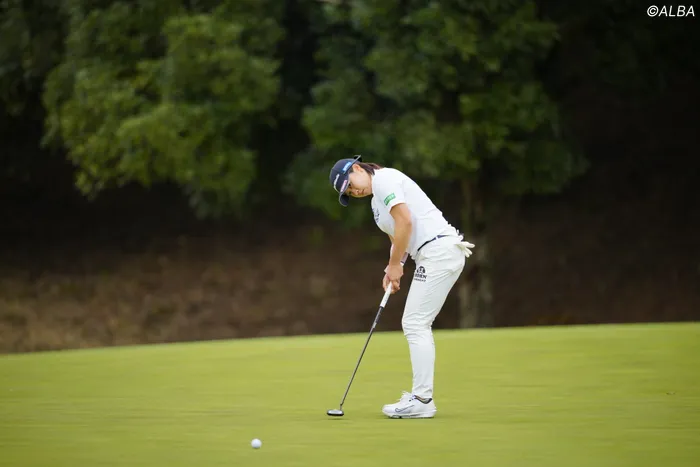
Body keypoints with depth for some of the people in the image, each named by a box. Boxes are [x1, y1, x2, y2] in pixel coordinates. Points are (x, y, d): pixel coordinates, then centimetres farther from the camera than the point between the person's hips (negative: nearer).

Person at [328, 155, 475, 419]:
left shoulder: (383, 179, -7)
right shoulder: (376, 199, 22)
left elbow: (405, 221, -17)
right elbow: (398, 237, 24)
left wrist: (395, 264, -8)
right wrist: (392, 269, 6)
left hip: (439, 250, -10)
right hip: (435, 256, 10)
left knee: (416, 324, -10)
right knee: (414, 324, 12)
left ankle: (422, 400, -10)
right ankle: (421, 396, 14)